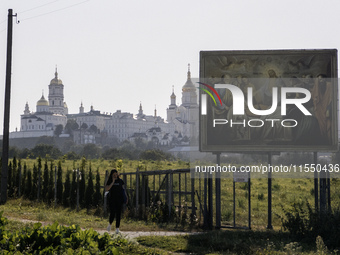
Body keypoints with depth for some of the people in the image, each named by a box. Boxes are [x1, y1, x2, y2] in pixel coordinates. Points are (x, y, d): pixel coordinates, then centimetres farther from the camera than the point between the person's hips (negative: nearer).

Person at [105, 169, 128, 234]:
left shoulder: (120, 181, 6)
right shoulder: (109, 181, 2)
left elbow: (123, 189, 13)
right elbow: (106, 189, -12)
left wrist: (126, 197, 5)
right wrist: (113, 182, -15)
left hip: (119, 200, 2)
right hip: (112, 200, -2)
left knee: (118, 214, -2)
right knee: (112, 214, -9)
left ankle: (117, 228, 3)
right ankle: (110, 224, 19)